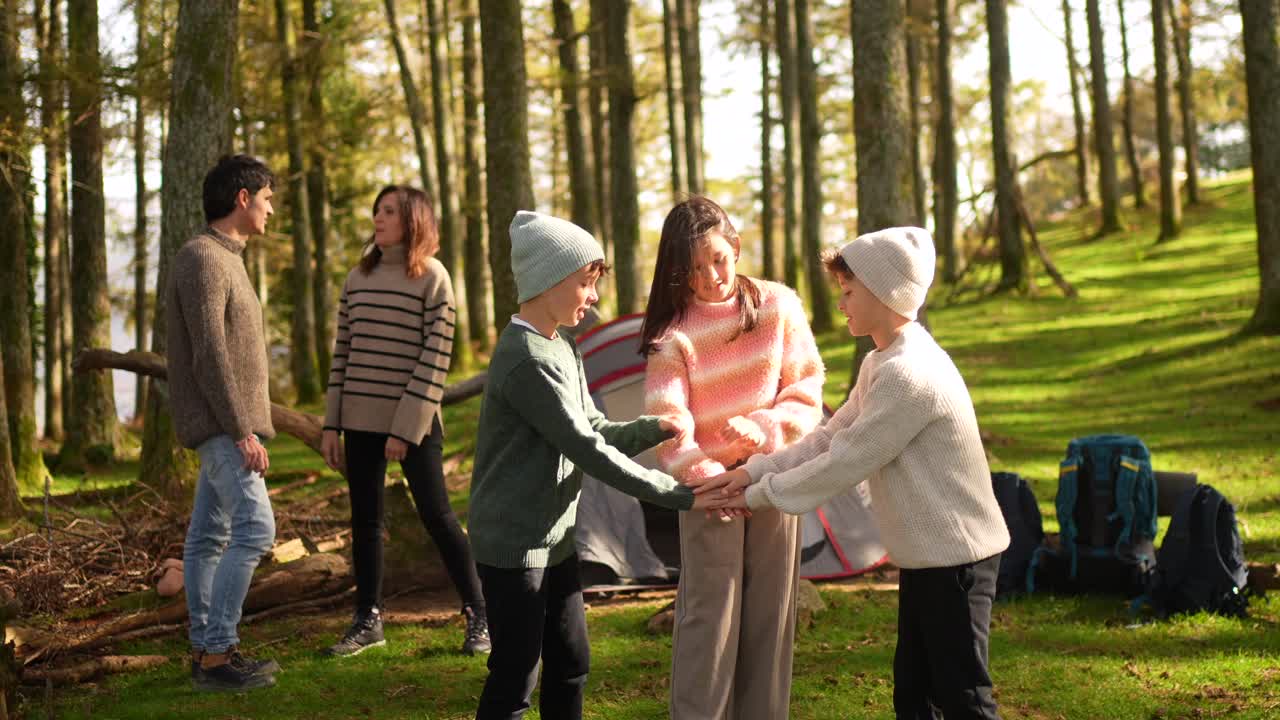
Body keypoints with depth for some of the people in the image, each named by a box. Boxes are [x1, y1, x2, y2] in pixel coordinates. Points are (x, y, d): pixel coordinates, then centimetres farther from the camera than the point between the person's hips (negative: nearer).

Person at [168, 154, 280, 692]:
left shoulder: (222, 258, 17)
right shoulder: (201, 258, -15)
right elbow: (210, 354, -21)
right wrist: (242, 431, -21)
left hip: (225, 426, 10)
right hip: (222, 423, -10)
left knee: (208, 535, 10)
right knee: (253, 528, -14)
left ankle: (205, 649, 13)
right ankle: (217, 654, -11)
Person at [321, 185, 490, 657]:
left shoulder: (433, 277, -7)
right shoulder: (358, 277, 9)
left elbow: (436, 358, -11)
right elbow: (342, 352, 12)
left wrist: (407, 428, -15)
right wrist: (332, 424, 7)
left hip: (414, 422, -5)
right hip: (362, 419, 5)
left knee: (437, 516, -3)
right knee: (365, 520, 8)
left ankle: (478, 617, 7)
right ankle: (367, 621, 19)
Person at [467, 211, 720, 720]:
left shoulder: (561, 349, 10)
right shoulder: (528, 362, -22)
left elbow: (594, 430, 13)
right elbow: (589, 451, -25)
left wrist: (652, 430, -7)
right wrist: (681, 495, -22)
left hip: (554, 539, 10)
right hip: (514, 545, -10)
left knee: (570, 666, 15)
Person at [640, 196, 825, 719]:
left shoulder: (778, 305, -5)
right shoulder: (673, 331, -11)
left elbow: (806, 391, -2)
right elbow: (667, 419, -20)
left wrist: (762, 429, -19)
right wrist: (701, 475, -36)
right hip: (712, 483, -2)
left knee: (769, 611, 8)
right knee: (710, 612, -3)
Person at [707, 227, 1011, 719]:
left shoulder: (909, 374, -24)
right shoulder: (880, 364, 11)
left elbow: (845, 462, -21)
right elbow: (827, 439, 13)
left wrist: (760, 495, -10)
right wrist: (751, 471, 3)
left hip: (955, 556, -10)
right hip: (925, 555, 10)